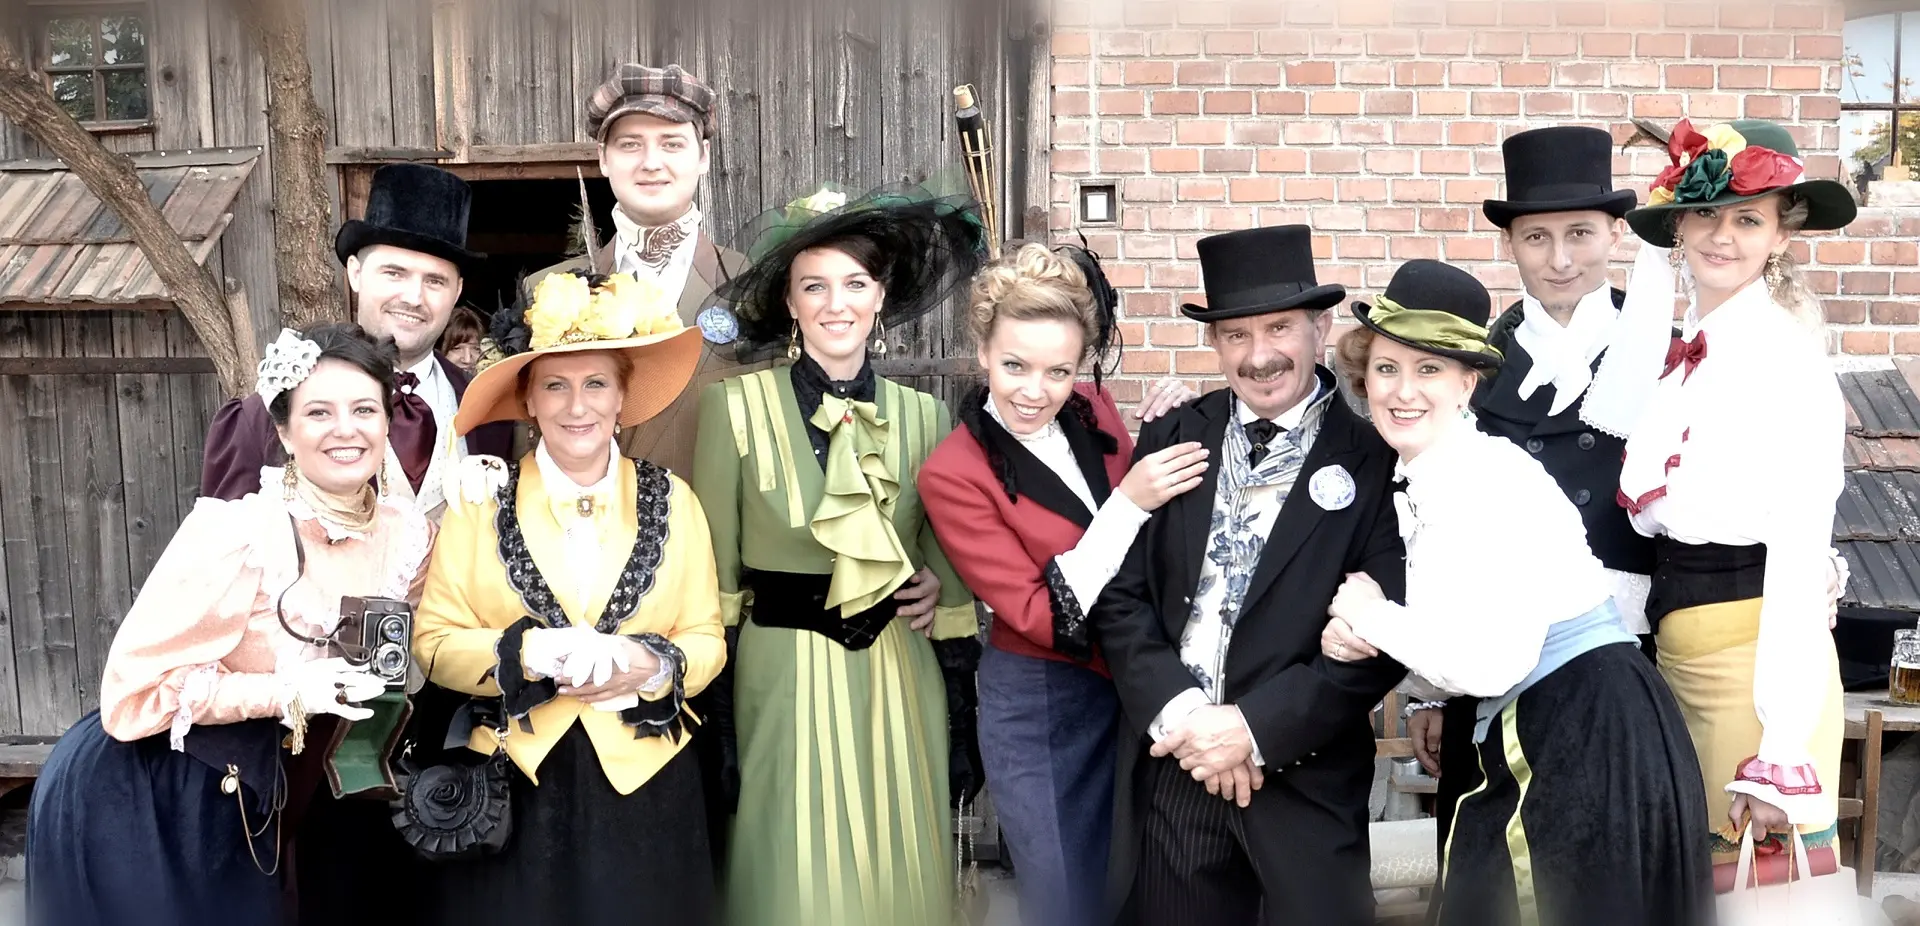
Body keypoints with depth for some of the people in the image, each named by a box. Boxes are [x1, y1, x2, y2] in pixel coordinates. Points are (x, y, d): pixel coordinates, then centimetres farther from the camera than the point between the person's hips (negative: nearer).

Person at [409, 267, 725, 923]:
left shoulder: (672, 500, 2)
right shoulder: (481, 501, -1)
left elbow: (707, 640, 3)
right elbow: (433, 641, -2)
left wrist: (650, 665, -18)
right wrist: (527, 652, -19)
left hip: (643, 788, 1)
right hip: (510, 789, -1)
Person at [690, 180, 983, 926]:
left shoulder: (924, 415, 3)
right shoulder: (736, 405, -5)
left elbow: (951, 568, 9)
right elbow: (714, 569, -2)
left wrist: (962, 726, 8)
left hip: (901, 679, 3)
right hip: (785, 679, -2)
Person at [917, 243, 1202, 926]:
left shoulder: (1093, 411, -5)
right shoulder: (954, 475, -19)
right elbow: (1044, 617, -20)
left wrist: (1161, 442, -9)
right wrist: (1127, 502, -27)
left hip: (1135, 684, 5)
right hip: (1040, 711, -5)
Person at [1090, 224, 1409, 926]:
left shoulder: (1374, 459, -5)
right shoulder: (1171, 440, 4)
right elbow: (1120, 594, 1)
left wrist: (1258, 727, -15)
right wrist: (1176, 710, -12)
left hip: (1305, 783, -2)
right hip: (1168, 772, 3)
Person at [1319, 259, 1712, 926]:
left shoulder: (1490, 476, -17)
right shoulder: (1418, 482, 9)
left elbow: (1488, 665, -25)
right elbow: (1452, 665, 16)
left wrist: (1370, 615, -11)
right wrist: (1355, 637, -4)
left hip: (1593, 741, -8)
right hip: (1524, 746, 9)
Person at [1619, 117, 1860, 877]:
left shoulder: (1789, 360, -14)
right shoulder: (1684, 354, 7)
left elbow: (1802, 556, -18)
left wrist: (1781, 748, -20)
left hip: (1757, 653, -7)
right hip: (1677, 646, 8)